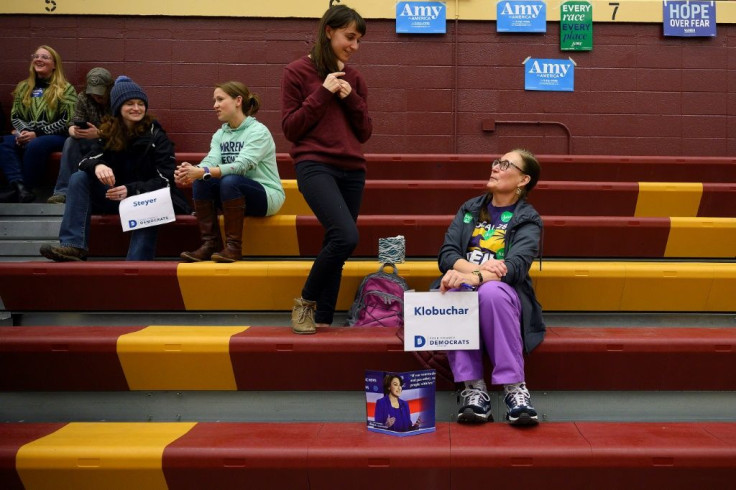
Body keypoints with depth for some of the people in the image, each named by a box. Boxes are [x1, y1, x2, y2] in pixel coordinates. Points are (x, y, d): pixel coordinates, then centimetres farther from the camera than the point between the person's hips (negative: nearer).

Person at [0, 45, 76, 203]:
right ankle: (19, 186, -40)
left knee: (35, 145, -38)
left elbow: (68, 121, -8)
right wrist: (22, 131, -8)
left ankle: (24, 187, -25)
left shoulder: (65, 89, 2)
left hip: (57, 136, -5)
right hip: (28, 135, 5)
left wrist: (37, 133, -14)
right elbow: (15, 116, 16)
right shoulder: (23, 87, 18)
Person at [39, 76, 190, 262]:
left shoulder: (156, 135, -7)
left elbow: (165, 179, -15)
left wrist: (132, 190, -31)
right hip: (116, 196, 5)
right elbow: (86, 160, -4)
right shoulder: (110, 133, 7)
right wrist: (97, 166, -30)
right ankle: (74, 246, -25)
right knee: (79, 178, -14)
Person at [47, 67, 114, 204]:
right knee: (71, 142, -24)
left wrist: (99, 133, -37)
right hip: (92, 141, 4)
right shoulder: (83, 97, -2)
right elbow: (73, 124, -3)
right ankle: (63, 191, -27)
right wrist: (75, 132, -29)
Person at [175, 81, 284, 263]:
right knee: (200, 182, -18)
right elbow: (211, 161, -11)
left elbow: (242, 165, -28)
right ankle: (210, 244, -14)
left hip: (267, 196, -6)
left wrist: (202, 172, -39)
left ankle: (234, 247, -24)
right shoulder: (220, 134, 8)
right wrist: (194, 170, -35)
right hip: (237, 194, 6)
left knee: (230, 181, -33)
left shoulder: (258, 131, -13)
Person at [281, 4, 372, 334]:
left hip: (352, 170, 6)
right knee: (346, 237, -22)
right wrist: (323, 93, -10)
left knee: (335, 243, 4)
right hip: (315, 166, -6)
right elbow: (290, 129, -5)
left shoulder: (354, 78, 14)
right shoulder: (298, 71, 0)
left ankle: (322, 319, 15)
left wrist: (351, 98, -3)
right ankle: (305, 302, 0)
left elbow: (365, 133, 13)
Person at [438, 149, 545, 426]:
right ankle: (473, 388, -34)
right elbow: (446, 255, 3)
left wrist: (474, 277, -34)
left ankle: (514, 387, -33)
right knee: (452, 293, -34)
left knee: (491, 291, -38)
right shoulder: (470, 209, 16)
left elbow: (516, 267, -16)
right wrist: (476, 267, -18)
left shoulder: (528, 221, 4)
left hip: (505, 293, -2)